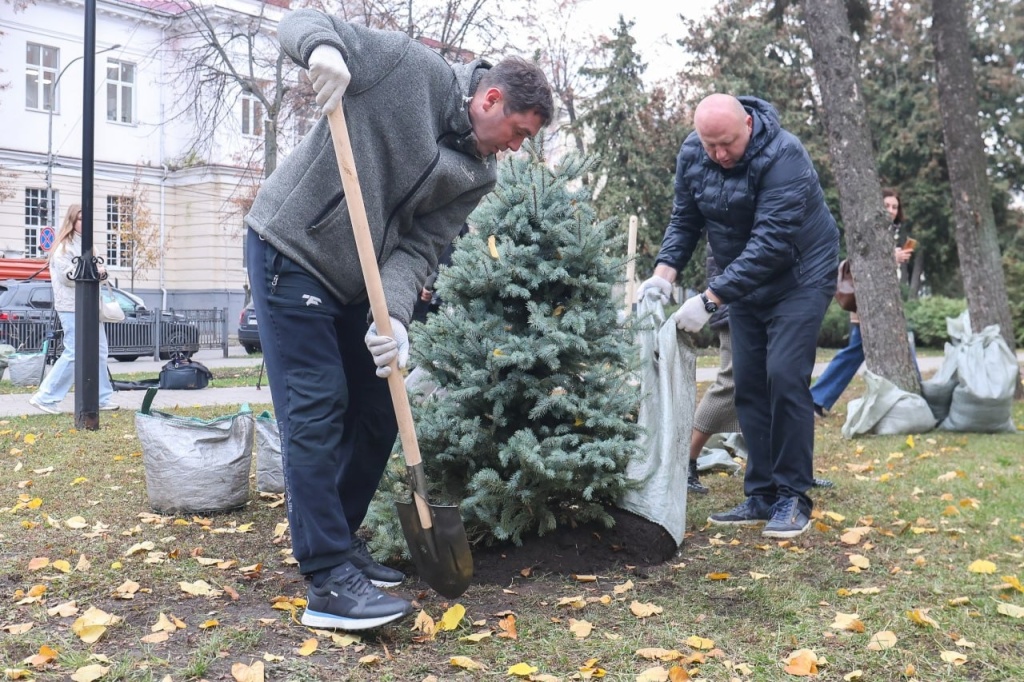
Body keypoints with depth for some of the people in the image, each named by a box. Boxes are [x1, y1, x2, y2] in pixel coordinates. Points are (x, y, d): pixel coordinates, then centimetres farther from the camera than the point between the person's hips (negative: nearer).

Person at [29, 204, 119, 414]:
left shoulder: (83, 244, 20)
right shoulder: (63, 247, -7)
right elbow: (68, 275, -16)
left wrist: (101, 271, -1)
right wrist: (93, 272, -10)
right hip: (72, 307, -9)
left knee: (99, 352, 9)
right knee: (74, 354, -10)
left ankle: (103, 398, 15)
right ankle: (45, 397, -3)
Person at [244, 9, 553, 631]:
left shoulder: (478, 176, 2)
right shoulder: (407, 65, -12)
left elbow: (420, 247, -5)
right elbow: (302, 21, -9)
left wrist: (395, 316, -23)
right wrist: (323, 46, -33)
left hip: (353, 283, 7)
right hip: (290, 253, -7)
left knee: (378, 415, 9)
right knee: (317, 411, -11)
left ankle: (338, 541, 26)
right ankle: (329, 583, -7)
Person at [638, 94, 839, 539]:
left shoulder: (783, 157, -28)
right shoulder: (692, 154, -8)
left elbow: (770, 244, -34)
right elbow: (685, 219, 1)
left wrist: (709, 300, -37)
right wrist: (665, 272, -18)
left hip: (799, 277, -6)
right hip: (743, 282, 6)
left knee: (784, 378, -15)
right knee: (748, 385, 4)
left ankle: (792, 498, -4)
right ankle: (761, 498, 11)